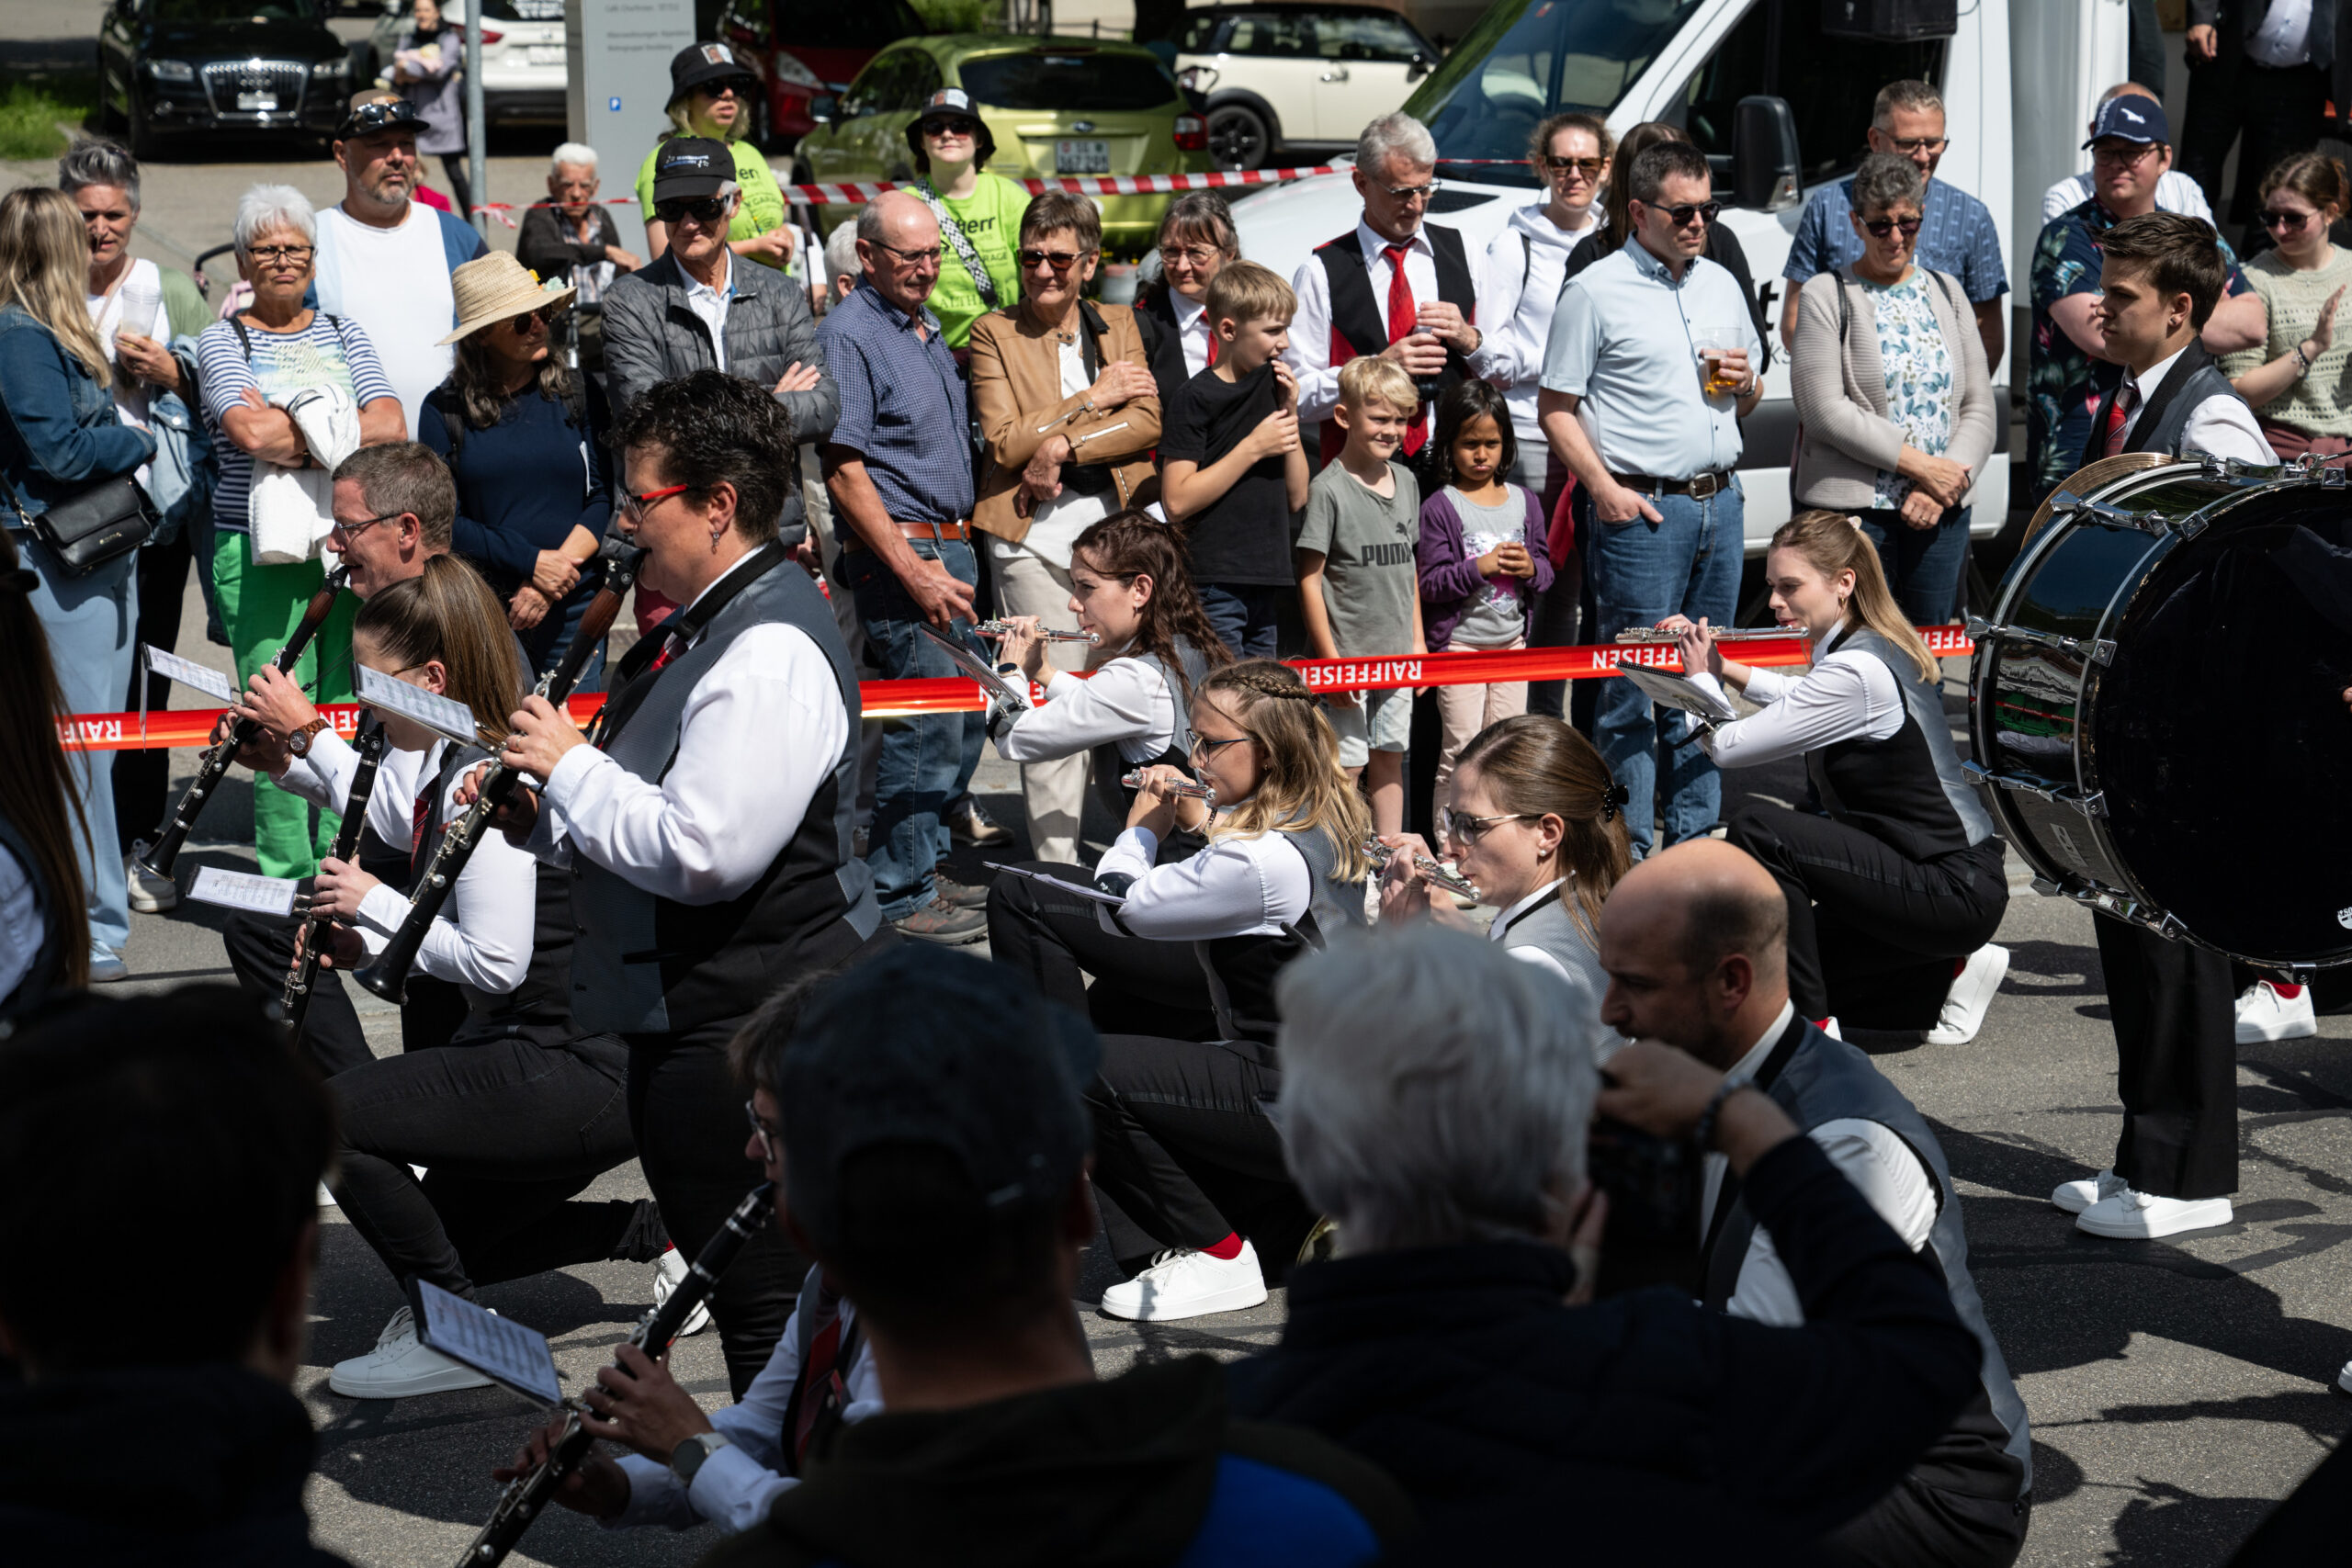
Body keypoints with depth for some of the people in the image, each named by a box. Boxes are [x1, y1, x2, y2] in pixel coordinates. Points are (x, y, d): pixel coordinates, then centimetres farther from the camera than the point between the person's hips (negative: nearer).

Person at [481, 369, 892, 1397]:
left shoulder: (769, 653, -21)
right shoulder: (706, 628, 14)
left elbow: (703, 851, -28)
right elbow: (654, 814, 24)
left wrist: (569, 767, -16)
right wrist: (535, 816, 6)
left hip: (755, 1030, -11)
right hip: (700, 1018, 11)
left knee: (763, 1307, -5)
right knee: (746, 1300, 20)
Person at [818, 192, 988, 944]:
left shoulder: (927, 329, 15)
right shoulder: (849, 334, -12)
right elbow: (845, 470, -17)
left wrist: (955, 556, 18)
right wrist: (915, 572, -20)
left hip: (950, 545, 9)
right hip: (899, 548, -9)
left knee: (966, 718, 14)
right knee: (927, 724, -8)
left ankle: (925, 863, 27)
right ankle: (899, 897, 0)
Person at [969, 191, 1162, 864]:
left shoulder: (1119, 325, 15)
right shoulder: (994, 333, 5)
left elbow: (1149, 422, 2)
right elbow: (1005, 442, -5)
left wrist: (1065, 446, -11)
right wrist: (1095, 398, -5)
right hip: (1035, 537, -3)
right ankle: (1056, 862, -3)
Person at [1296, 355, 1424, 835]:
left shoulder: (1405, 481, 8)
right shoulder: (1328, 489, -12)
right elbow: (1309, 579, -12)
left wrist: (1417, 640, 14)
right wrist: (1330, 659, -14)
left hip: (1397, 654, 6)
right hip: (1346, 653, -6)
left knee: (1390, 757, 11)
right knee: (1346, 765, -4)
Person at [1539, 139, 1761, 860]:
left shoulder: (1721, 285, 15)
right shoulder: (1595, 292, -4)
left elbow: (1748, 397, 25)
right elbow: (1556, 407, -5)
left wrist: (1745, 382, 1)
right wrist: (1603, 488, -15)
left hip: (1720, 501, 6)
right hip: (1642, 509, -6)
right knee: (1634, 685, -5)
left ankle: (1693, 840, 17)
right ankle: (1627, 851, -1)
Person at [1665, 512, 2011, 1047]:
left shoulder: (1855, 672, -22)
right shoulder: (1880, 647, 8)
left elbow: (1727, 746, -19)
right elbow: (1803, 698, 32)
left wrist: (1701, 678, 0)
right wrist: (1725, 668, 18)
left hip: (1956, 893, -10)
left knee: (1757, 828, -21)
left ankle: (1809, 1025, -13)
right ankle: (1950, 969, 20)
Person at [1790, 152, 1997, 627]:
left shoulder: (1946, 292, 14)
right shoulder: (1826, 296, 0)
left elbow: (1979, 409, 10)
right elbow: (1826, 412, -10)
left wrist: (1939, 488, -7)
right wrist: (1920, 465, -13)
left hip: (1942, 512, 4)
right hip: (1854, 509, -4)